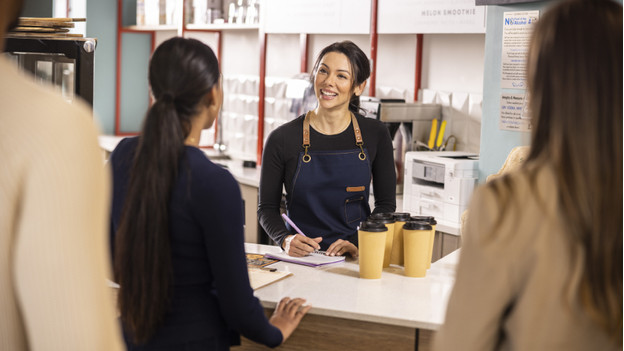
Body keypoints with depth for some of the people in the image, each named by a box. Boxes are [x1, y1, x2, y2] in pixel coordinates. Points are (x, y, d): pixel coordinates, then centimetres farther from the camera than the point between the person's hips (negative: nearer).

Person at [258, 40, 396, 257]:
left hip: (355, 259, 0)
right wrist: (286, 240, -13)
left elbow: (386, 204, 9)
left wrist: (360, 245, -7)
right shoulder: (282, 139, -1)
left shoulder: (376, 135, 4)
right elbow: (267, 208, 6)